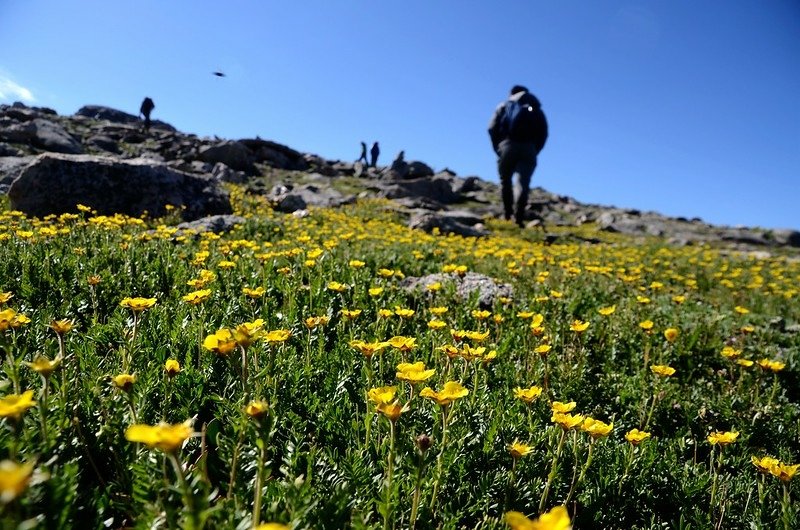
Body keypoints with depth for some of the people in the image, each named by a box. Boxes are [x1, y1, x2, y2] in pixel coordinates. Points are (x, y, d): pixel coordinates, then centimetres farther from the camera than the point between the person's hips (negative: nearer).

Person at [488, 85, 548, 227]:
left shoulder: (503, 106, 20)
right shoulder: (537, 110, 25)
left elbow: (492, 128, 6)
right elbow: (543, 134, 11)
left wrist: (498, 149, 10)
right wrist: (535, 151, 13)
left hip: (508, 145, 0)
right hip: (529, 148, 1)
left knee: (505, 180, 15)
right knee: (523, 184, -3)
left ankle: (508, 213, 11)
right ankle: (519, 217, -15)